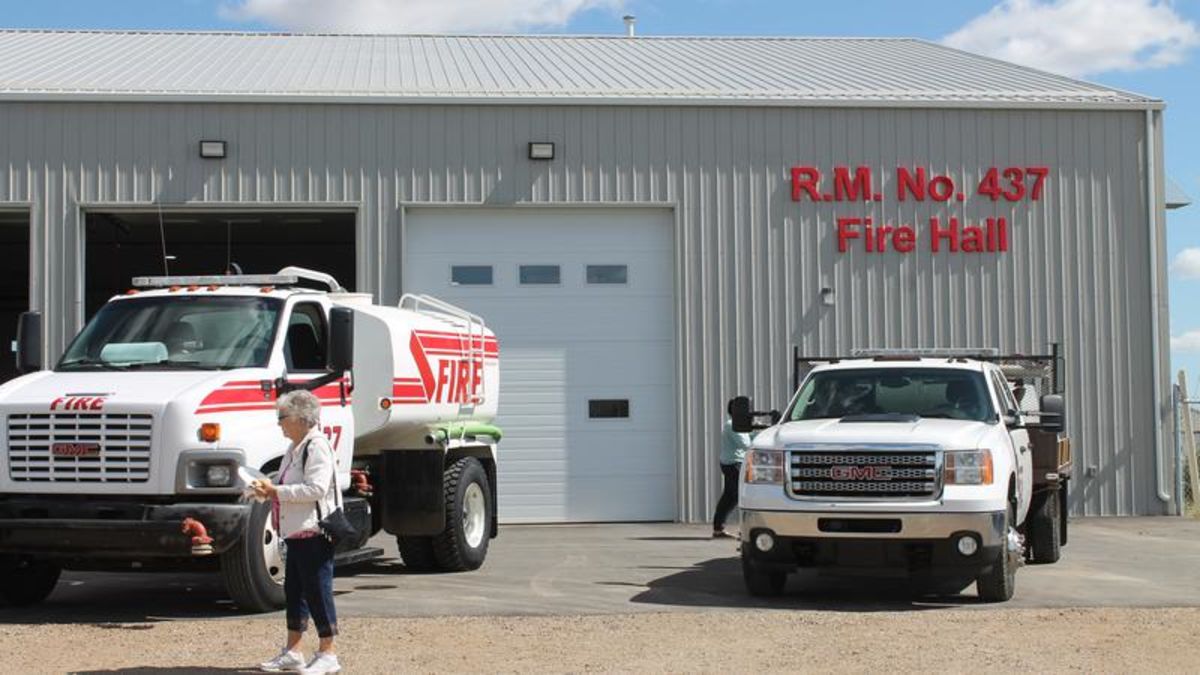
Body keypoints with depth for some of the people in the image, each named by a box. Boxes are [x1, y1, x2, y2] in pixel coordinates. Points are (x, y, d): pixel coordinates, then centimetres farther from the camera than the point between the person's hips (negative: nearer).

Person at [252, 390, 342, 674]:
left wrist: (276, 491, -20)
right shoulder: (295, 448, 17)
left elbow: (316, 489, -24)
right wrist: (269, 489, 7)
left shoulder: (317, 447, -15)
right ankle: (292, 652, 24)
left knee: (318, 591, -4)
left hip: (315, 533, -10)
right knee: (294, 590, 15)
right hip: (296, 533, 10)